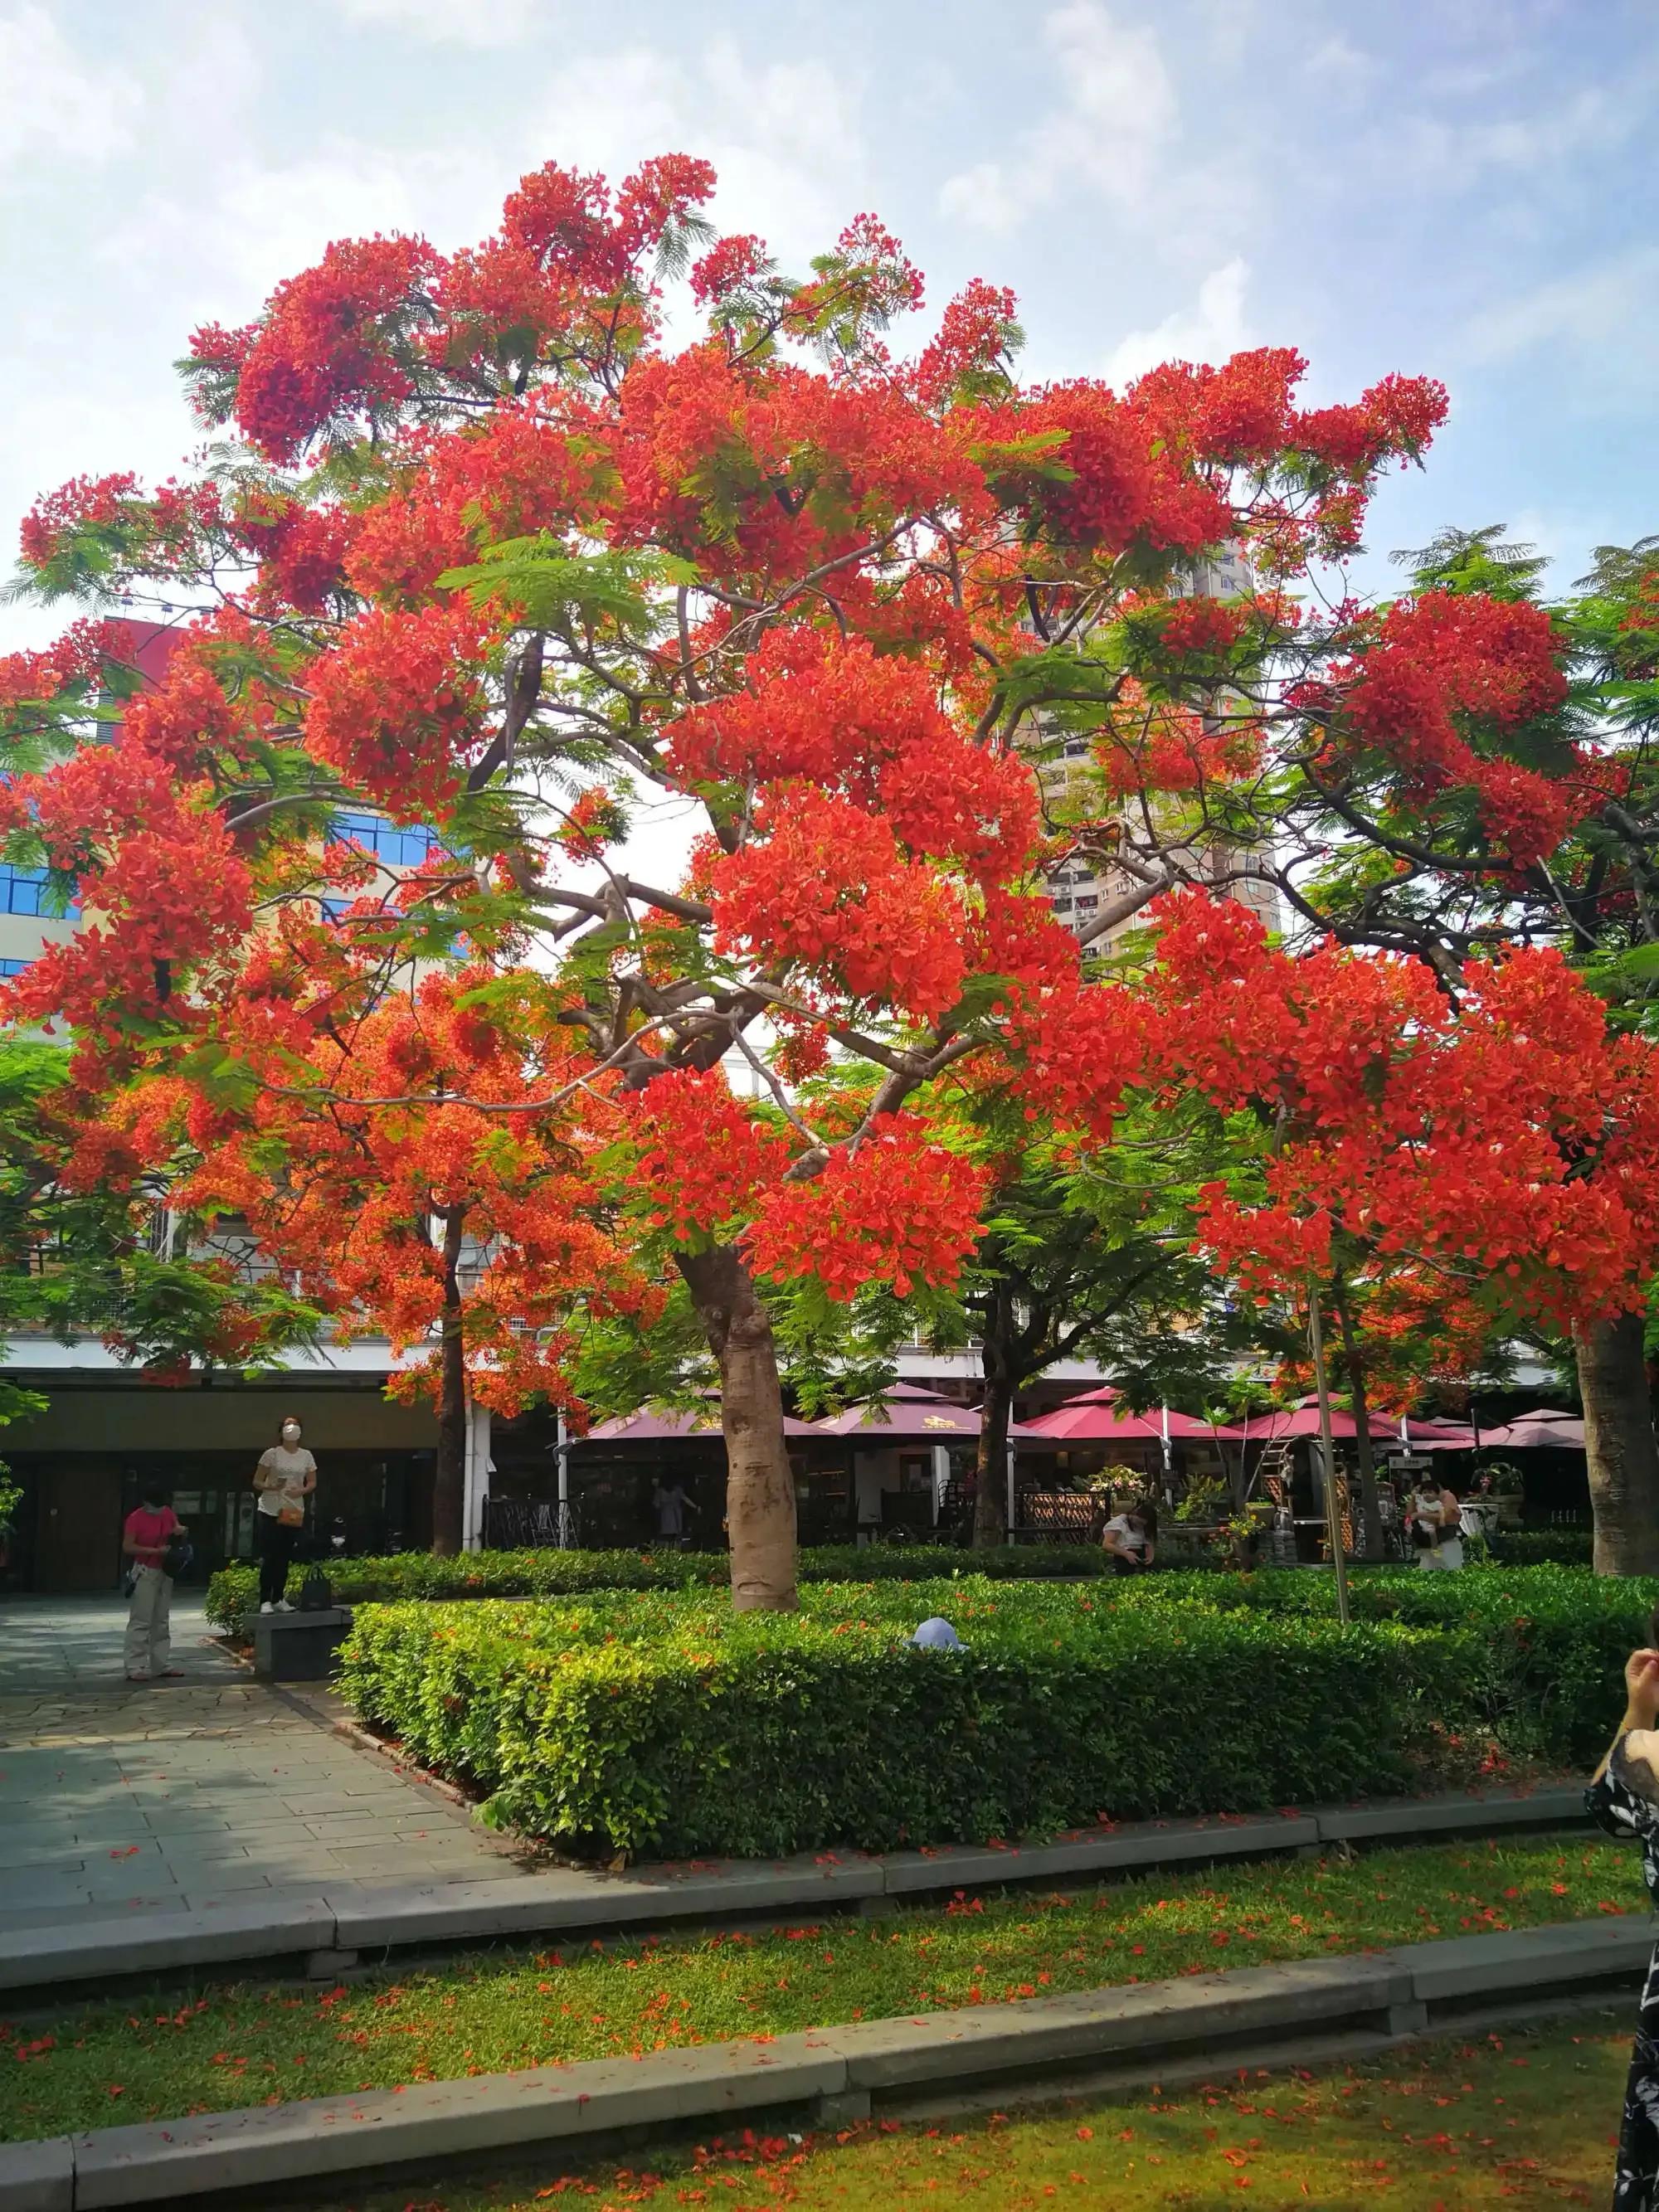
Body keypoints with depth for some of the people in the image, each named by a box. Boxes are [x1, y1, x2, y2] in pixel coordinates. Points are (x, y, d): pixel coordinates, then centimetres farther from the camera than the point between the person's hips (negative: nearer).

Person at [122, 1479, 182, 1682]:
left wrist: (180, 1530, -5)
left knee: (161, 1621, 11)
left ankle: (160, 1665, 17)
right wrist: (156, 1551, -22)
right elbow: (127, 1547, -17)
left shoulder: (168, 1513, 6)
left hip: (165, 1572, 7)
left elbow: (179, 1529, 20)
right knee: (141, 1620, -9)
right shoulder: (136, 1518, -13)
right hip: (145, 1573, -7)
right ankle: (134, 1667, -8)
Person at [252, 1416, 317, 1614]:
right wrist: (272, 1487, -21)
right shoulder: (272, 1454, -3)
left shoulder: (306, 1456, 7)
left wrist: (302, 1490, -9)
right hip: (269, 1511, -3)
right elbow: (256, 1482, -1)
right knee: (269, 1557, -6)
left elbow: (312, 1483, 12)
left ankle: (279, 1599, 15)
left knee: (284, 1557, 7)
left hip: (293, 1512, 3)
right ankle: (265, 1600, -3)